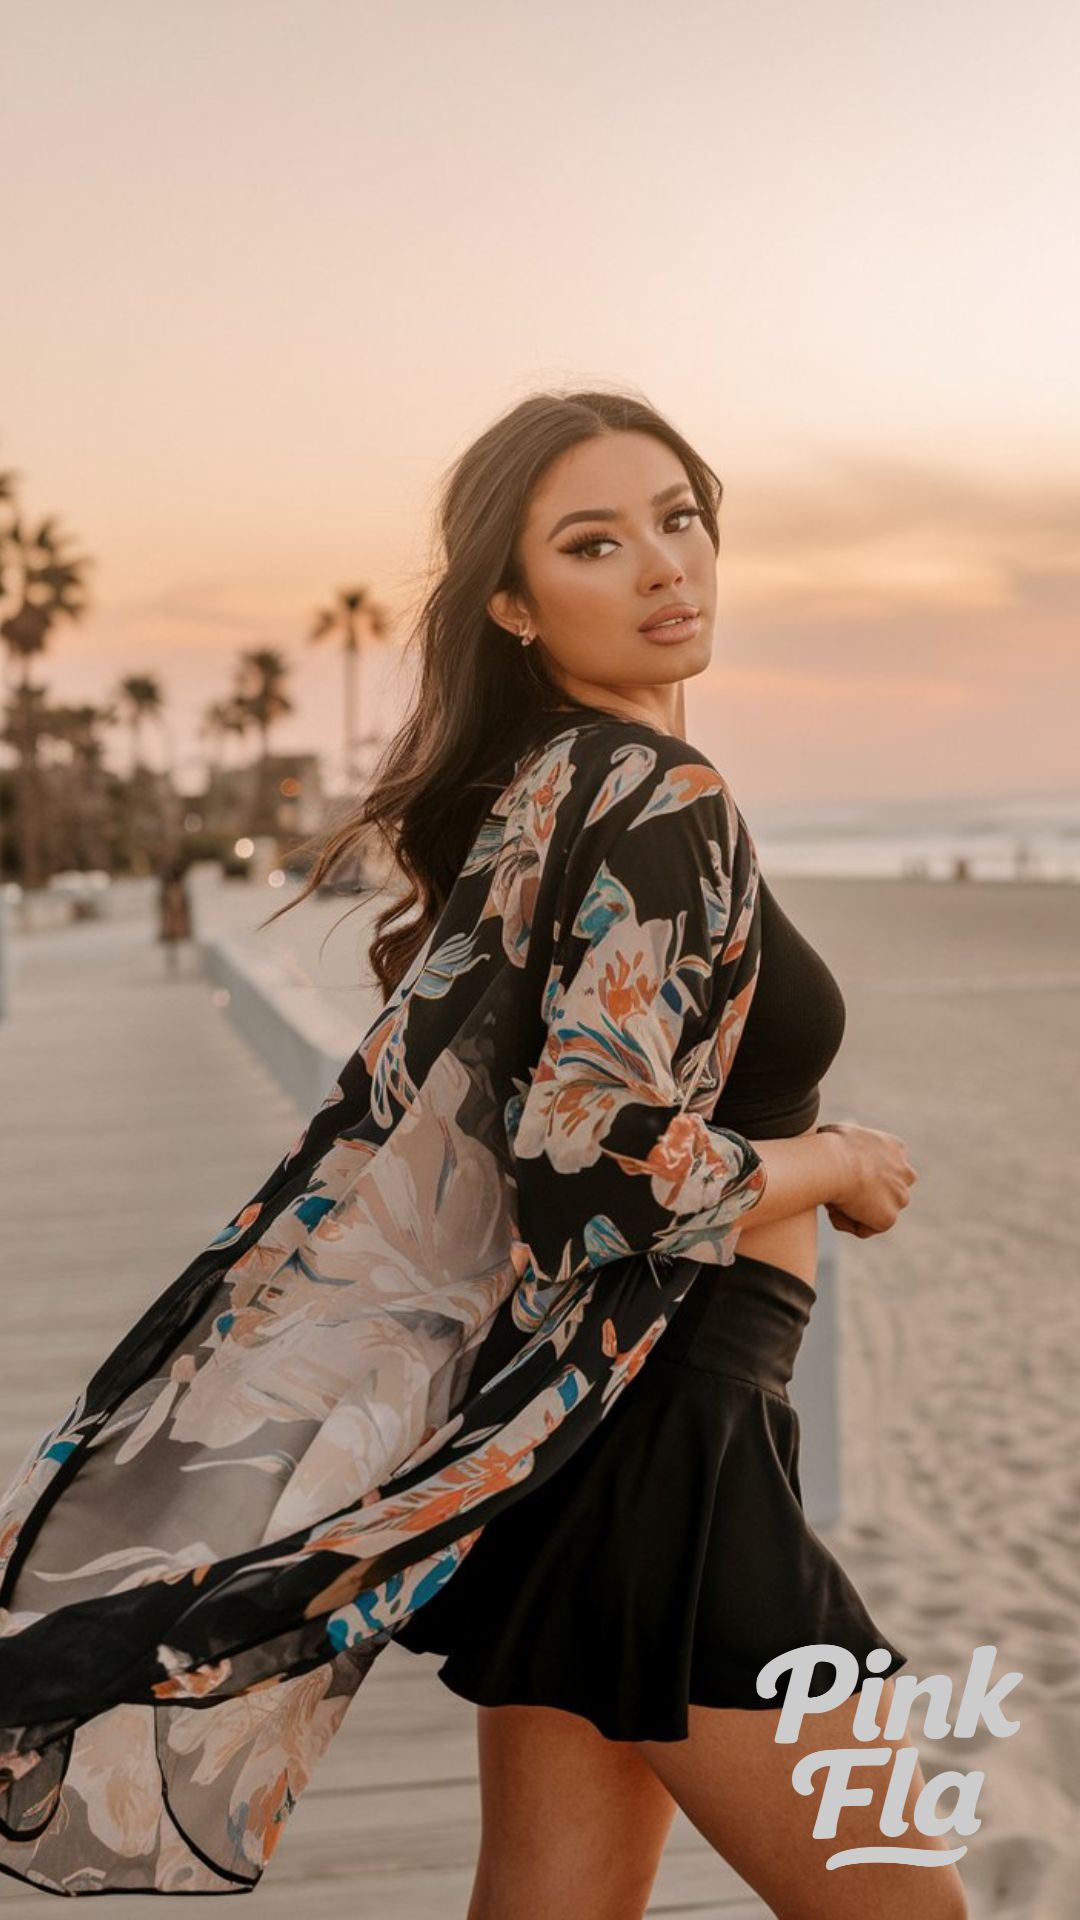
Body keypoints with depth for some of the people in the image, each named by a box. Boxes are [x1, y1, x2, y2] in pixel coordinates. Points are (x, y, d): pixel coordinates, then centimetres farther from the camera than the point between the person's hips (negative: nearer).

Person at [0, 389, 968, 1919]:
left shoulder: (523, 798, 12)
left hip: (545, 1417, 9)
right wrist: (838, 1163, -8)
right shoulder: (660, 800, -16)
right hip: (657, 1424, -9)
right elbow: (615, 1162, -24)